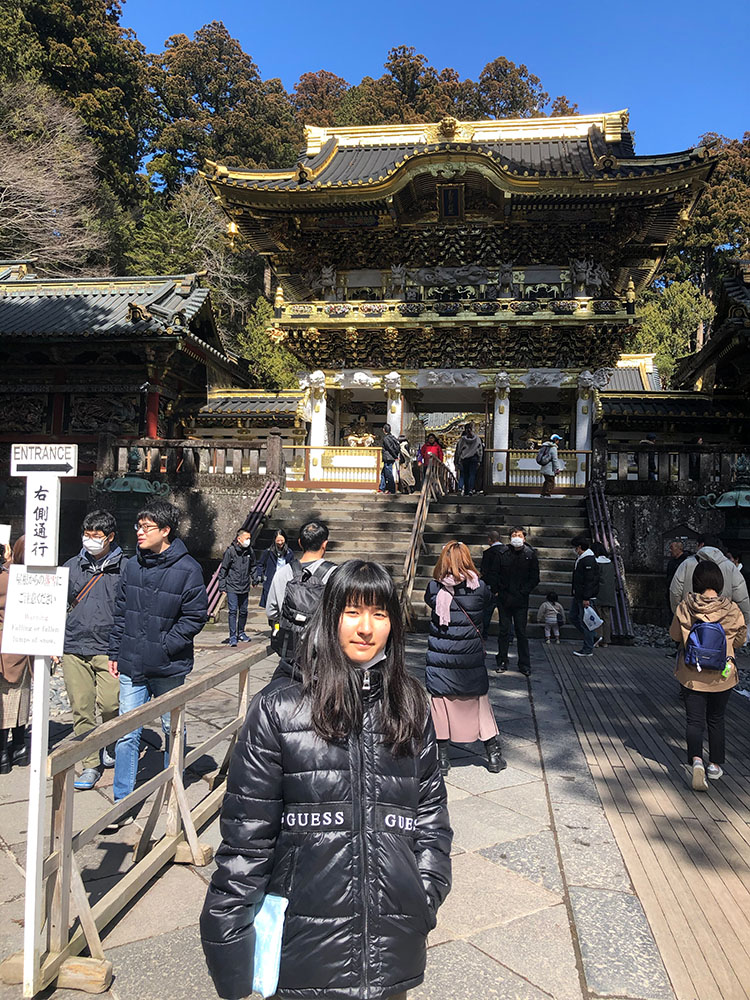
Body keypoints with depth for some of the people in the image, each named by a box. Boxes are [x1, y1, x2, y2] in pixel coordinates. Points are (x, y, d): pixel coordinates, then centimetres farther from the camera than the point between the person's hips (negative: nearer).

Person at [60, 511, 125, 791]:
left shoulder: (125, 568, 0)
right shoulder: (72, 566, 10)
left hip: (110, 650, -3)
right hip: (73, 648, 3)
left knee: (110, 704, -10)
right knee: (81, 709, 3)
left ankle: (113, 747, 20)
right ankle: (90, 765, 16)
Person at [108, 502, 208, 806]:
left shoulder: (187, 569, -12)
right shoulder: (131, 566, 3)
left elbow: (196, 616, -10)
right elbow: (121, 612, 11)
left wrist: (166, 645, -15)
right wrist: (115, 652, 10)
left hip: (169, 668, -3)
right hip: (132, 666, 3)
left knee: (172, 730, 15)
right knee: (126, 733, 4)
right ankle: (123, 799, 17)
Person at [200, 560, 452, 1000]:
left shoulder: (410, 707, 1)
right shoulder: (280, 707, -9)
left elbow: (431, 808, 7)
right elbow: (247, 825, -7)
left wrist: (426, 895, 1)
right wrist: (229, 924, -6)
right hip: (307, 928, -2)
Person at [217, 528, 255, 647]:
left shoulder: (250, 551, 3)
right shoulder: (230, 551, -10)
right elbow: (223, 569, -4)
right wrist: (222, 587, -6)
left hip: (245, 588, 4)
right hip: (232, 587, -4)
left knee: (243, 611, 11)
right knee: (232, 611, -7)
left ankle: (241, 633, 27)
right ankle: (232, 636, -1)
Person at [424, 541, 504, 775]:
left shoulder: (434, 588, -10)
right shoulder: (479, 588, -9)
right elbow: (489, 599, 8)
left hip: (440, 658, 0)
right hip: (471, 658, 1)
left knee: (441, 703, 10)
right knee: (479, 702, 15)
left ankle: (442, 756, 16)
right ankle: (494, 753, 24)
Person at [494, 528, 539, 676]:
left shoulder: (530, 555, -1)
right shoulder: (503, 554, 0)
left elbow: (535, 579, 1)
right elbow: (497, 575, 2)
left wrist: (522, 593, -7)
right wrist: (503, 592, -7)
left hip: (521, 600, -1)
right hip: (504, 599, 1)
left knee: (521, 632, 4)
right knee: (504, 631, 7)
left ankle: (524, 664, 13)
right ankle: (502, 662, 17)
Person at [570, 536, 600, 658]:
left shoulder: (589, 560, -18)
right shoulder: (580, 559, 14)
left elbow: (589, 581, -22)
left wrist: (586, 598, -24)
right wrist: (575, 593, 23)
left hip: (585, 597, -10)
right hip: (578, 597, 10)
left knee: (585, 621, -4)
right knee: (573, 617, 14)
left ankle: (588, 649, 4)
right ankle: (592, 638, 24)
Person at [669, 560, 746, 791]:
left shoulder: (685, 607, -12)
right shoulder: (732, 609, -11)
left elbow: (675, 635, 0)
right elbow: (740, 639, 2)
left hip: (691, 674, -1)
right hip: (722, 675, 1)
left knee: (694, 720, 4)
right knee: (716, 720, 19)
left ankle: (696, 759, -16)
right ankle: (715, 764, 27)